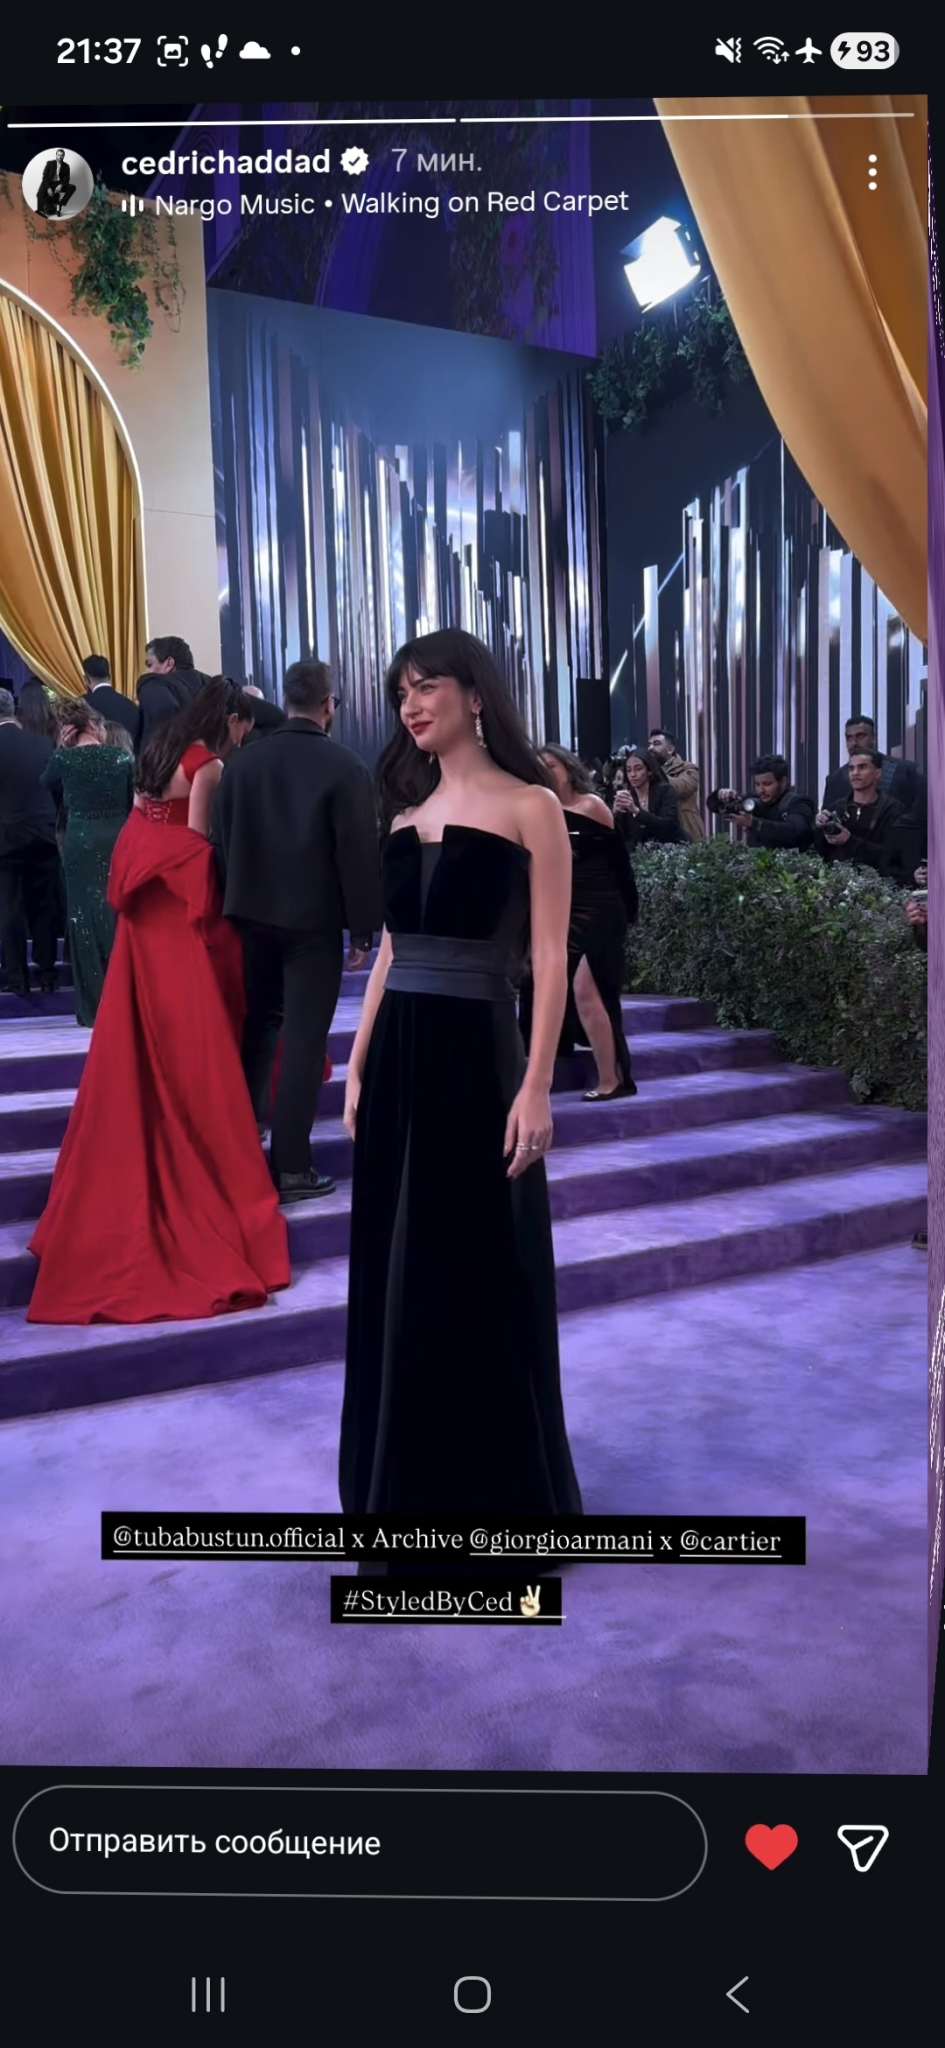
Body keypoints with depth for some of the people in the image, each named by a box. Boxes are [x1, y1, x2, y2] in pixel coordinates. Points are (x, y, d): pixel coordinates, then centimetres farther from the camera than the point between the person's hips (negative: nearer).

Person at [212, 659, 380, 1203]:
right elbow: (360, 853, -12)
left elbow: (223, 840, 6)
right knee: (304, 1037, -1)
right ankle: (291, 1165, 0)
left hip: (255, 914, 5)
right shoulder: (345, 766, -11)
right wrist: (363, 928, -5)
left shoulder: (244, 761, 3)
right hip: (314, 919, -5)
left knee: (259, 1025, 19)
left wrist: (237, 903, 14)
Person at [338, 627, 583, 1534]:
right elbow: (390, 949, 15)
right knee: (396, 1270, 13)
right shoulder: (406, 809, 14)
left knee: (485, 1272, 3)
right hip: (396, 1056, 6)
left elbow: (549, 959, -9)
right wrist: (358, 1065, 10)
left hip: (474, 1053, -6)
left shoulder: (530, 806, -4)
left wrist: (536, 1087, -16)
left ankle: (501, 1489, 21)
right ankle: (407, 1481, 30)